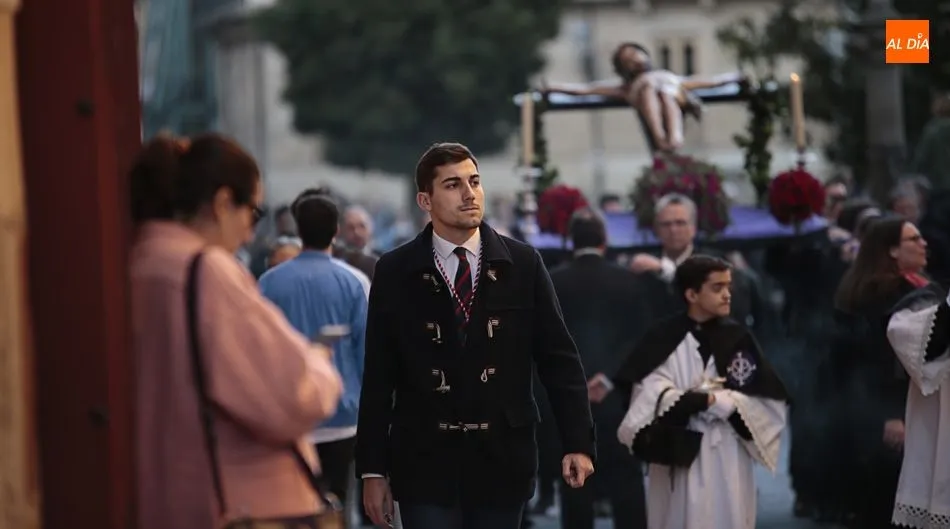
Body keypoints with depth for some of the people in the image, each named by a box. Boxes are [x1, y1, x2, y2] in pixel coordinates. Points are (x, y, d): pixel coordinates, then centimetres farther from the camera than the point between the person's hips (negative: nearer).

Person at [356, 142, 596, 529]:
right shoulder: (395, 273, 1)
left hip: (502, 464, 1)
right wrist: (372, 469, 0)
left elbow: (558, 359, 4)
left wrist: (578, 443, -4)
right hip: (425, 464, -1)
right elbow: (378, 378, 3)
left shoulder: (524, 265, 3)